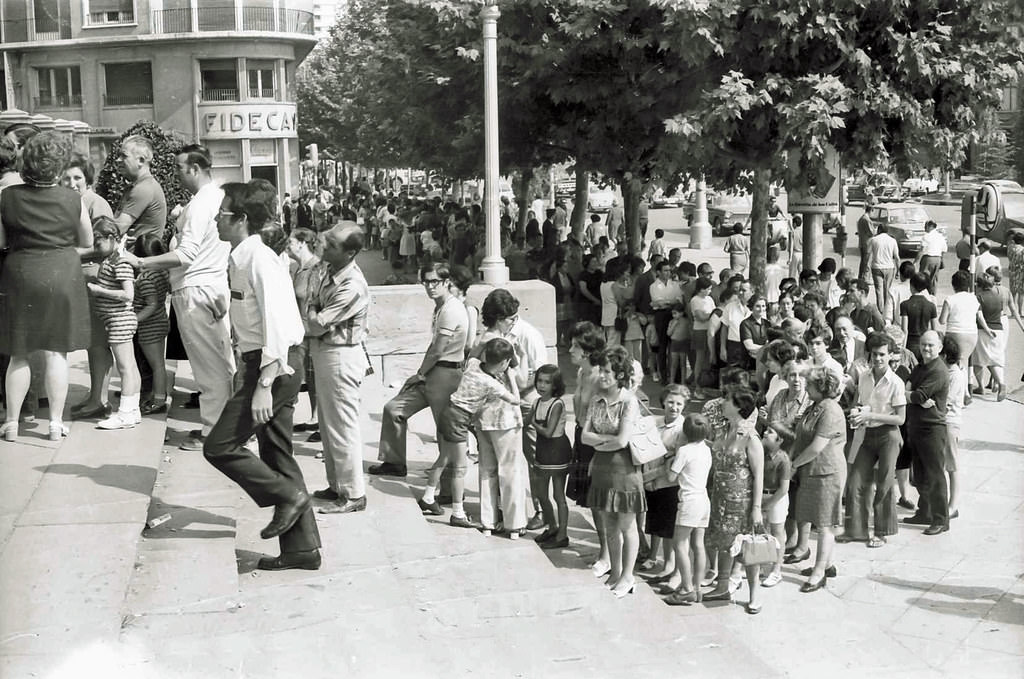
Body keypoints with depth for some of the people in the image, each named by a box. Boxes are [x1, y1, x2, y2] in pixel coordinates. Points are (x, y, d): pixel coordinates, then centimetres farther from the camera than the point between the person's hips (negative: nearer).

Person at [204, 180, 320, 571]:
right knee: (275, 455, 11)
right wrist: (258, 380, 21)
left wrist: (264, 385, -25)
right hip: (272, 365, 10)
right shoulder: (241, 259, 14)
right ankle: (302, 548, 16)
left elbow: (278, 325, -22)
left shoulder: (259, 260, -16)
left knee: (219, 447, -7)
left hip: (274, 365, -10)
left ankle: (287, 495, 4)